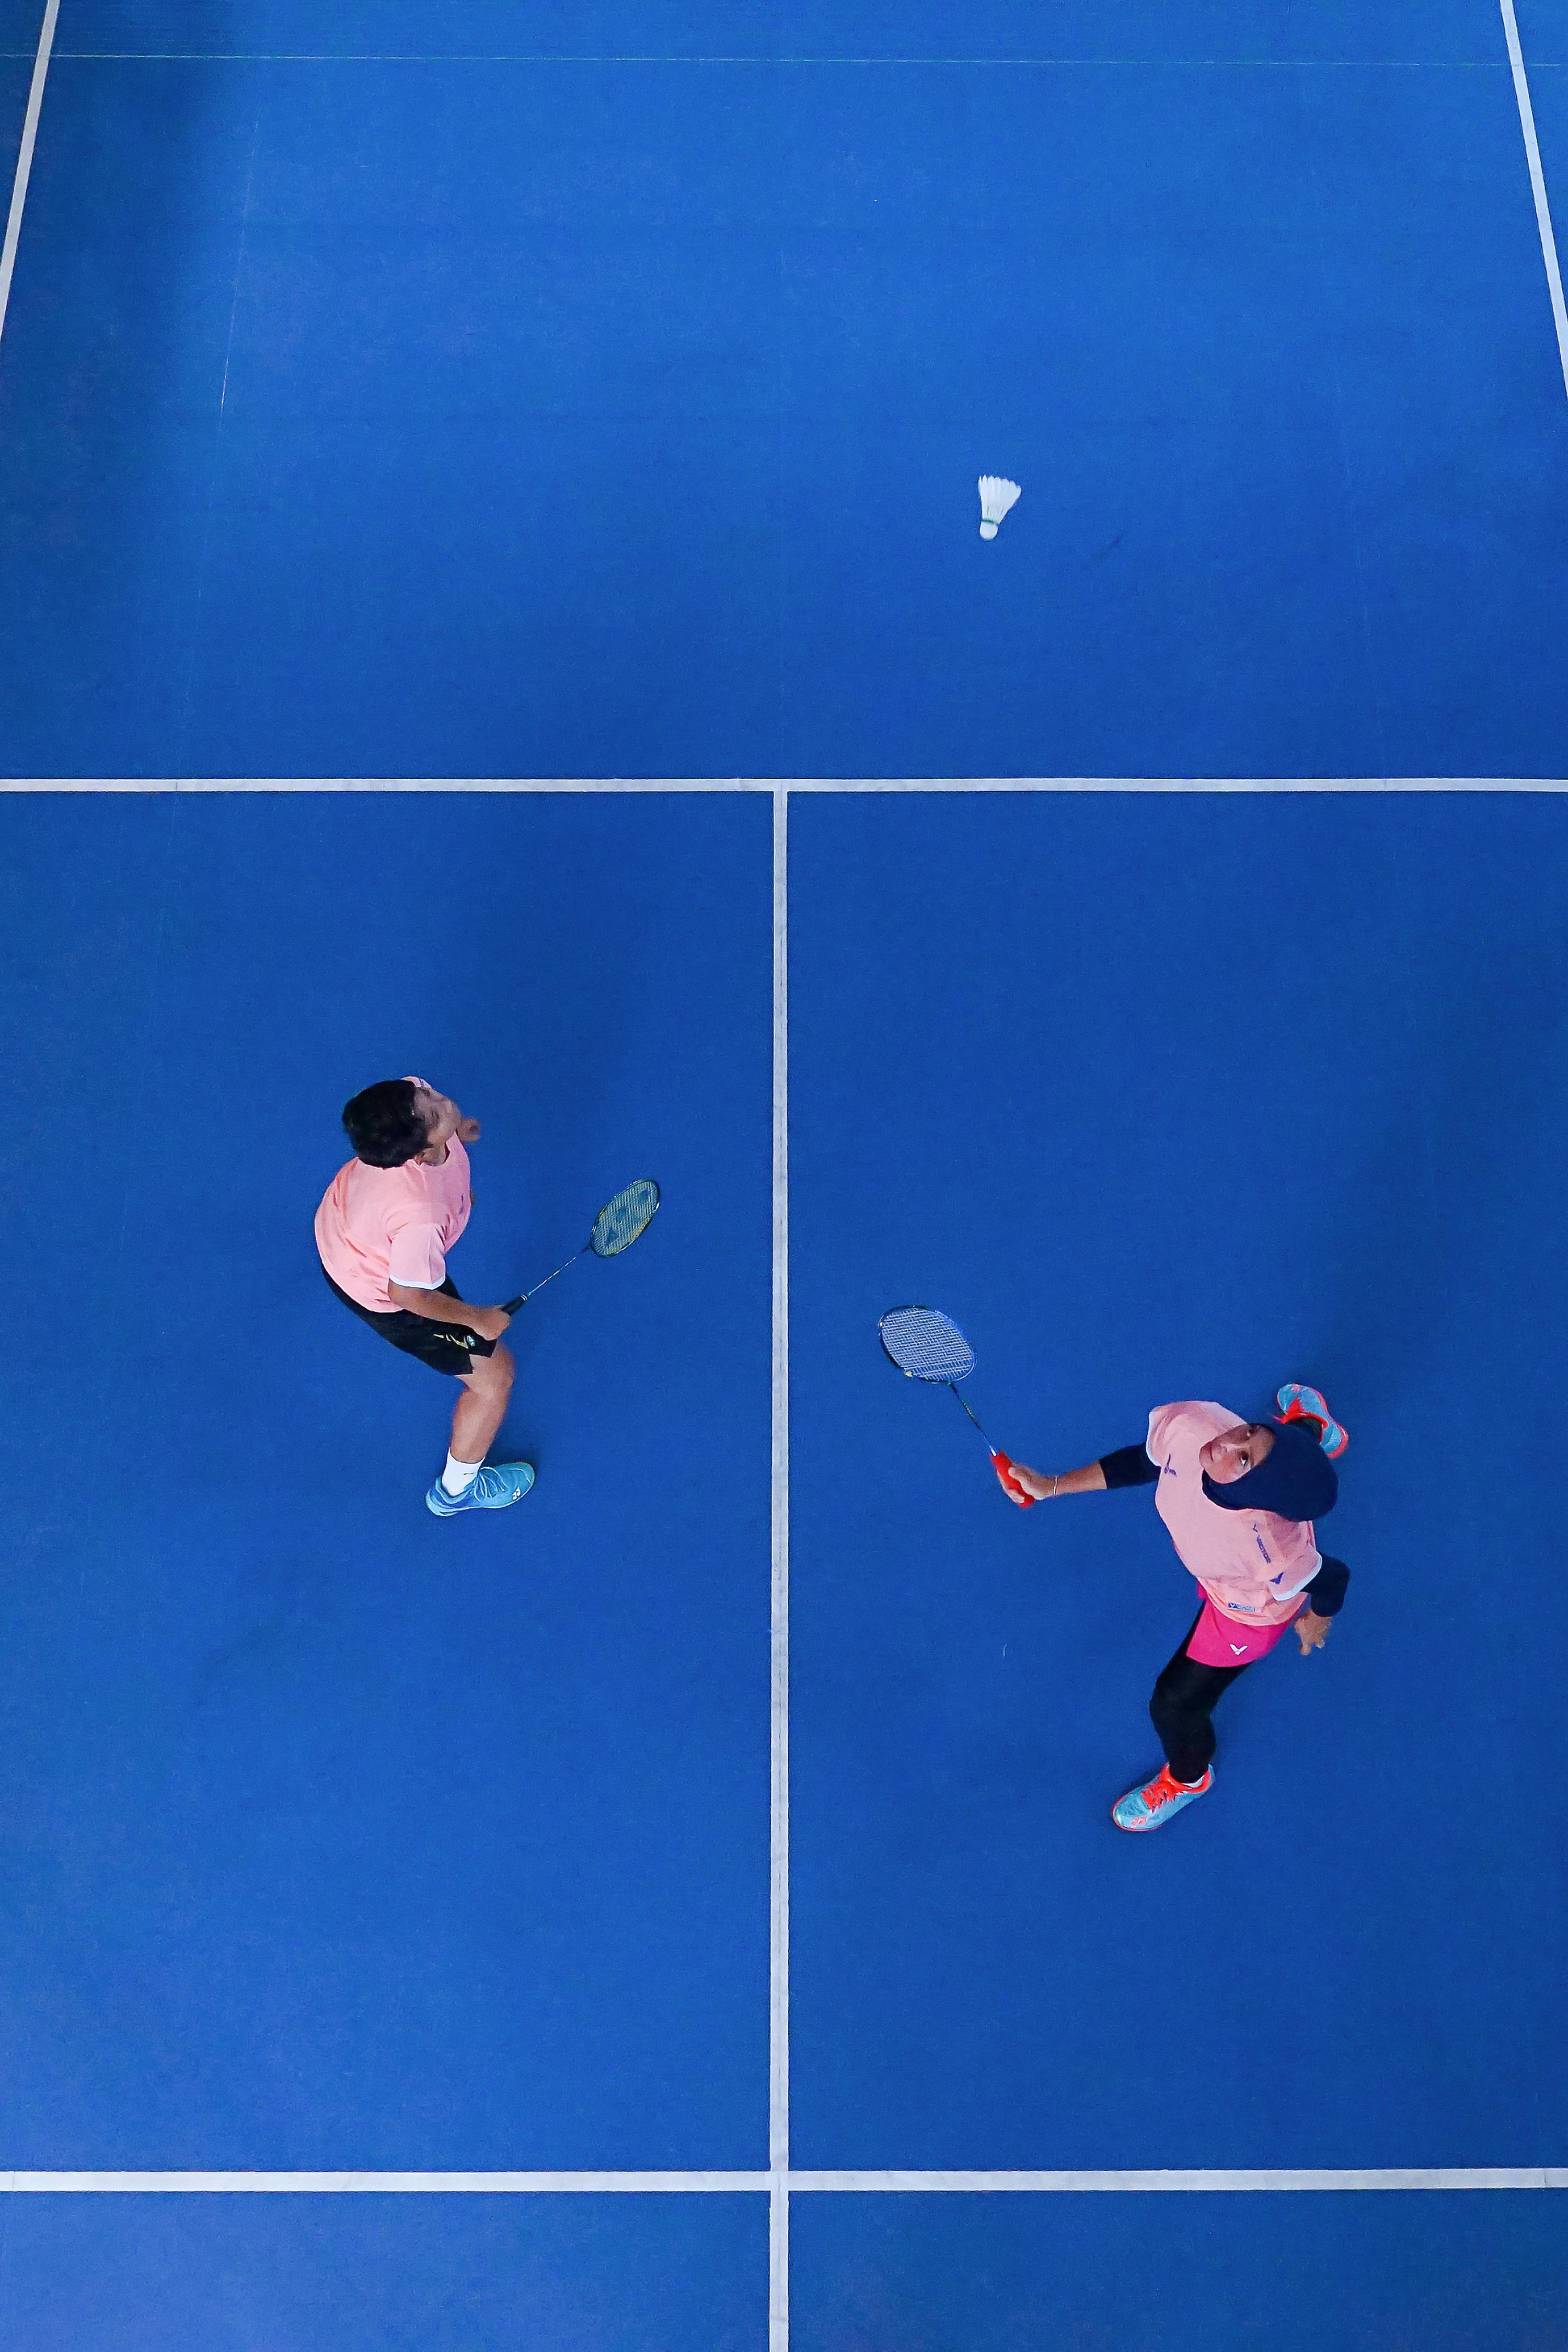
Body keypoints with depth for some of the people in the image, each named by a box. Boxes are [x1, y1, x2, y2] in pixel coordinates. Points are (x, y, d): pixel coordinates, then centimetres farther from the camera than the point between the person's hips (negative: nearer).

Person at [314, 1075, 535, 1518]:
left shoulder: (411, 1092, -32)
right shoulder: (420, 1218, -48)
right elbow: (407, 1294, -29)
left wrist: (456, 1129, 12)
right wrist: (479, 1318, -15)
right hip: (383, 1293, -7)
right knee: (494, 1376, 8)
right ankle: (458, 1490, 35)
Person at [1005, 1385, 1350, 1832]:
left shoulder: (1269, 1552, -52)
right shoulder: (1188, 1426, -42)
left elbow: (1330, 1579, -29)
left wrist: (1317, 1621, -5)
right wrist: (1051, 1486, -19)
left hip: (1249, 1608, -4)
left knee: (1175, 1704, 13)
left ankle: (1187, 1778, 50)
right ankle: (1310, 1427, 74)